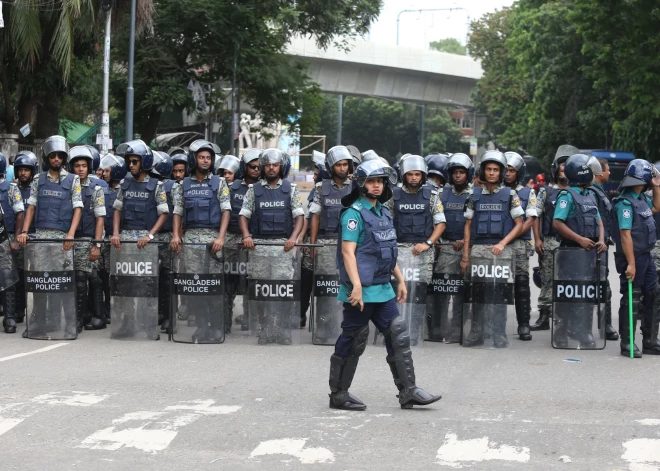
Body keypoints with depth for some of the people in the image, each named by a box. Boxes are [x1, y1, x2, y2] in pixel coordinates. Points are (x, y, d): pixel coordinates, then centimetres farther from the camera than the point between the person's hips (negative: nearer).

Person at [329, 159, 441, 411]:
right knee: (352, 342, 0)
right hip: (362, 290, -8)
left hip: (383, 289, 8)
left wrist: (400, 280, 19)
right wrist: (356, 287, -28)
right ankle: (338, 395, 11)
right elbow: (348, 251, -20)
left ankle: (408, 392, 8)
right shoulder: (354, 213, -12)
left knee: (398, 335, 5)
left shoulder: (383, 212, 14)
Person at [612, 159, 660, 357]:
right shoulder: (625, 203, -17)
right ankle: (627, 345, 6)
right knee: (631, 301, -2)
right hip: (633, 257, -9)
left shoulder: (642, 198, 10)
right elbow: (625, 234, -21)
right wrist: (631, 263, -24)